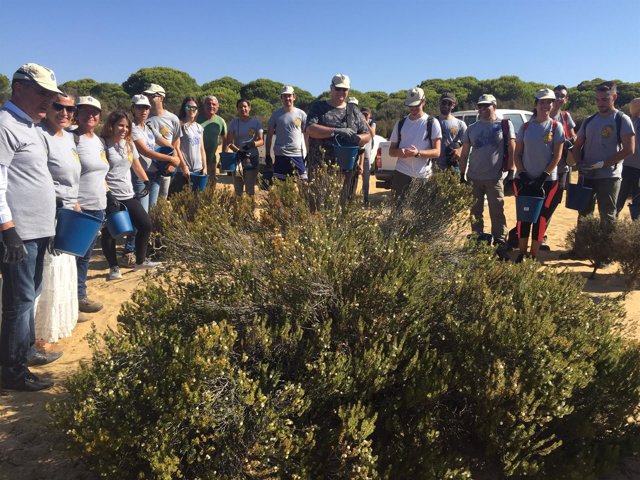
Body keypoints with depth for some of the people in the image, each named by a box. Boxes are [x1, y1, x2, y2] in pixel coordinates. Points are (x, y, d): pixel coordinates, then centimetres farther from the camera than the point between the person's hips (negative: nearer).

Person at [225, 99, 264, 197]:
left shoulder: (256, 122, 2)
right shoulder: (234, 123, 5)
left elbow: (261, 141, -2)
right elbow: (229, 142, 0)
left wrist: (253, 144, -24)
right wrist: (238, 151, -18)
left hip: (252, 157, -1)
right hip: (238, 157, 1)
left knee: (251, 187, -2)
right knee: (238, 188, 4)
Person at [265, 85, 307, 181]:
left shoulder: (301, 114, 5)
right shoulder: (276, 114, 6)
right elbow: (269, 136, 8)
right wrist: (268, 155, 3)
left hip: (298, 154, 0)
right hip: (281, 155, 0)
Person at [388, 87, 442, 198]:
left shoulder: (432, 123, 1)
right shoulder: (400, 123, 12)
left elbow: (437, 152, -4)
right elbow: (391, 151, 14)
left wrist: (418, 153, -23)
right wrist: (399, 152, -11)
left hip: (423, 176, -2)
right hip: (401, 174, 3)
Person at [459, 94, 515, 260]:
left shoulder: (505, 125, 2)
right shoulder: (472, 128, 10)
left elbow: (512, 150, 1)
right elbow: (464, 154, 11)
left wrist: (510, 170, -5)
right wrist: (462, 175, 6)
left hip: (495, 177, -4)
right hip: (474, 177, 4)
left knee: (497, 213, -3)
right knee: (475, 213, 9)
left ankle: (500, 246, 2)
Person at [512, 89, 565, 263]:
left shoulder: (556, 127, 0)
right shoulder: (525, 127, 6)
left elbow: (557, 156, -4)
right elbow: (517, 154, 7)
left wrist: (543, 177, -11)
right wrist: (523, 175, -6)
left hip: (548, 181, -2)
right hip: (524, 180, 2)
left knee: (541, 218, 0)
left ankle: (534, 256, 10)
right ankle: (522, 254, 13)